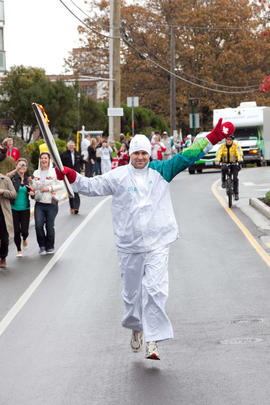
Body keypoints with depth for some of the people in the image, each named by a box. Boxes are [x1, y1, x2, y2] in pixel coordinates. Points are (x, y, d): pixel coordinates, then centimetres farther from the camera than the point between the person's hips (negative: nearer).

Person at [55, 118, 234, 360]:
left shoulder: (161, 170, 4)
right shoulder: (118, 177, 1)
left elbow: (186, 158, 3)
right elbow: (92, 186, -1)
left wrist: (214, 138, -4)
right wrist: (71, 176, -17)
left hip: (157, 242, -1)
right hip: (129, 244, 1)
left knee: (155, 290, -14)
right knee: (132, 292, 13)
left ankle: (153, 340, -11)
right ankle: (136, 327, 40)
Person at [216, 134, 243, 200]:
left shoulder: (236, 145, -10)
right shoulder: (222, 146, -7)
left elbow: (239, 153, -24)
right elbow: (218, 153, -21)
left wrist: (240, 160, -45)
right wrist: (217, 160, -40)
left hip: (234, 163, -1)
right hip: (225, 163, 1)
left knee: (235, 178, -12)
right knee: (224, 169, -34)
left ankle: (236, 193, 0)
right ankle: (223, 182, -11)